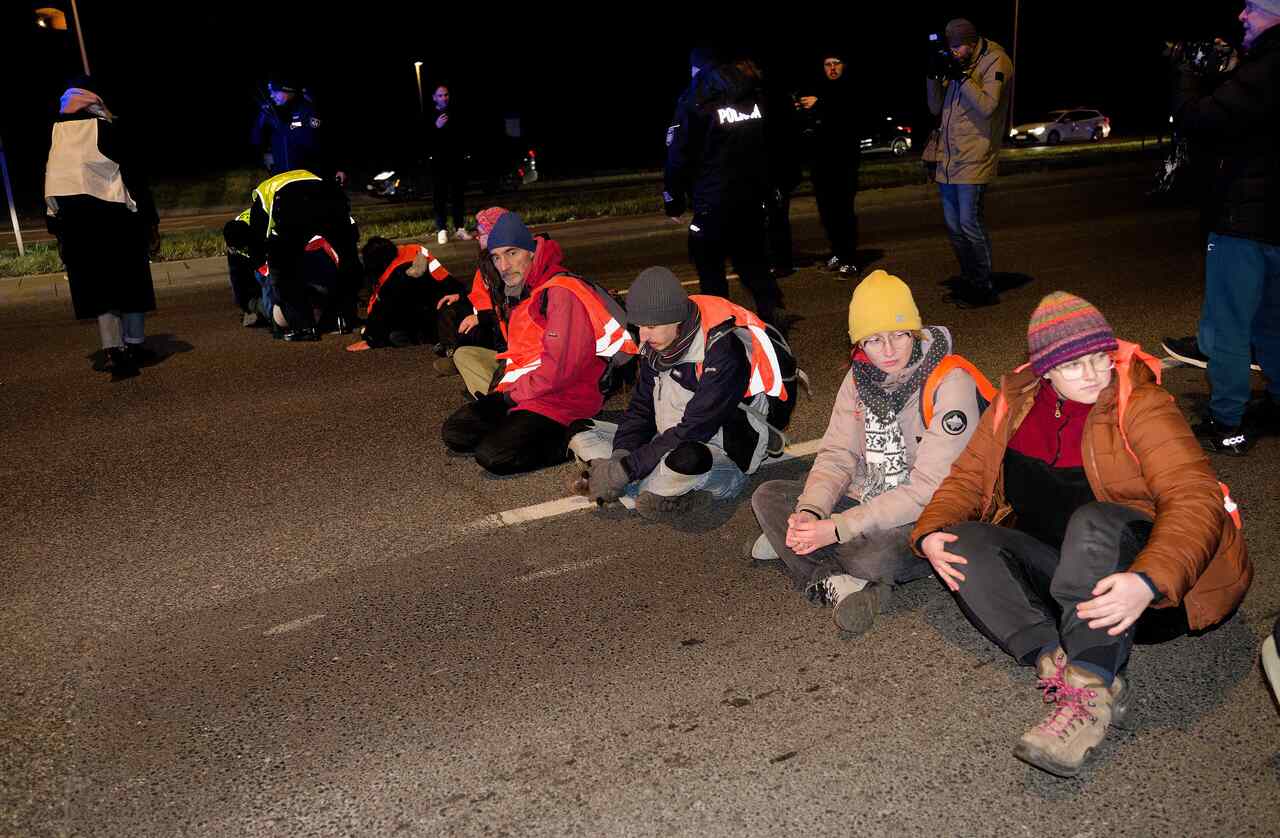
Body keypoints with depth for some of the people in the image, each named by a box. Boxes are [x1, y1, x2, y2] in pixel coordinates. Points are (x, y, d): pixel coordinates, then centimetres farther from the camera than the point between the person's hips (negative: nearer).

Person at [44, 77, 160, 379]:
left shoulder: (54, 132, 5)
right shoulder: (111, 128, -4)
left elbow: (51, 182, 6)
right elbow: (135, 176, -5)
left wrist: (57, 229, 11)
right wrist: (151, 221, 0)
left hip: (73, 220, 3)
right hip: (117, 217, -3)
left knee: (98, 286, 7)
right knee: (130, 283, 10)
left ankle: (114, 352, -2)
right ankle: (135, 346, 15)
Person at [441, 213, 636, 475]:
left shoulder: (562, 293, -18)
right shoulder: (525, 293, 14)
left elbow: (559, 368, -24)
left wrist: (513, 393, -13)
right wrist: (506, 384, 5)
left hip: (559, 403, -9)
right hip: (519, 393, 10)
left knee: (493, 456, -23)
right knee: (454, 433, 2)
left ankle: (568, 440, -8)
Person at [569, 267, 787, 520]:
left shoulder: (724, 349, -24)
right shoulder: (656, 344, 0)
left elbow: (693, 430, -26)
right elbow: (640, 409, 6)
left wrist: (624, 470, -24)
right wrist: (620, 457, -13)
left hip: (725, 461, -9)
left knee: (686, 458, -43)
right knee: (581, 434, 1)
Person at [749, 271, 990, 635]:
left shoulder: (951, 383, -21)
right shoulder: (861, 376, 0)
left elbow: (927, 489, -24)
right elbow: (837, 455, -1)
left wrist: (837, 529, -28)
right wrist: (810, 512, -22)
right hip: (869, 503, 7)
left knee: (876, 555, -36)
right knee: (768, 496, -5)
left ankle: (794, 548, -9)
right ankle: (837, 584, -16)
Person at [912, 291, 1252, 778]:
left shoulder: (1140, 405, -12)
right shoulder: (1016, 402, 2)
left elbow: (1195, 498, -24)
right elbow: (968, 476, 6)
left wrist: (1148, 582, -42)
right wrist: (931, 532, -15)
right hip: (1056, 567, 5)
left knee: (1094, 520, -36)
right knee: (964, 542, -18)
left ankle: (1089, 690, -41)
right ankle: (1054, 662, -33)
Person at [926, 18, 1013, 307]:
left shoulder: (996, 62, -5)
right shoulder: (956, 66, 16)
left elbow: (987, 105, -18)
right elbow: (936, 107, 15)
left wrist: (962, 76, -17)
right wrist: (934, 76, 2)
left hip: (974, 159, -8)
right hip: (949, 158, 8)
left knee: (970, 224, -8)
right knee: (953, 226, 11)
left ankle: (984, 289, 4)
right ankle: (968, 284, 23)